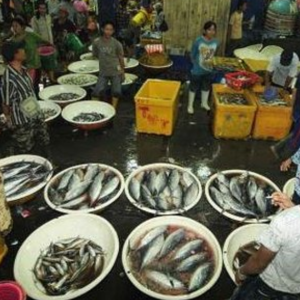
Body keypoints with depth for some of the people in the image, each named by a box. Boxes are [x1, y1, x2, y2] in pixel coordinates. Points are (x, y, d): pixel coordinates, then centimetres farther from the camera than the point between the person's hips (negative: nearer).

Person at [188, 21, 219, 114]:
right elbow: (192, 55, -8)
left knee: (206, 87, 20)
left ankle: (204, 103, 41)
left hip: (209, 70, 4)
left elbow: (215, 55, 10)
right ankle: (190, 105, 27)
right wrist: (196, 64, -2)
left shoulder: (216, 42, -6)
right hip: (198, 70, -4)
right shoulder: (198, 41, -18)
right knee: (194, 87, 10)